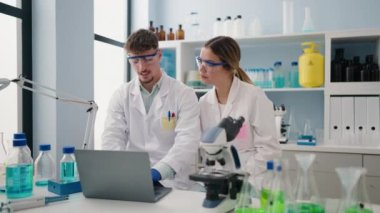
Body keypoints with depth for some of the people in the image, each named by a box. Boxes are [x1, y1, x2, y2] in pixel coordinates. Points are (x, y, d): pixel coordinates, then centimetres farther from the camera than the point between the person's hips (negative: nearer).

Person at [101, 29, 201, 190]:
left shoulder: (184, 95, -3)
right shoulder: (121, 95, 7)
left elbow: (187, 142, -14)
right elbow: (112, 137, -3)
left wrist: (157, 172, -31)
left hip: (174, 184, -3)